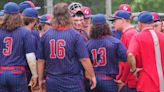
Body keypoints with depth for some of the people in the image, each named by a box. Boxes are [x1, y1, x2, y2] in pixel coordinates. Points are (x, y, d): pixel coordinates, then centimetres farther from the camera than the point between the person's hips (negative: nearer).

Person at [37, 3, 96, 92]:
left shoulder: (45, 35, 1)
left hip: (52, 81, 4)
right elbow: (84, 59, -11)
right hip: (72, 81, -3)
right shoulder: (75, 35, -9)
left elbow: (41, 60, 4)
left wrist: (40, 79, 14)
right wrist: (92, 76, 1)